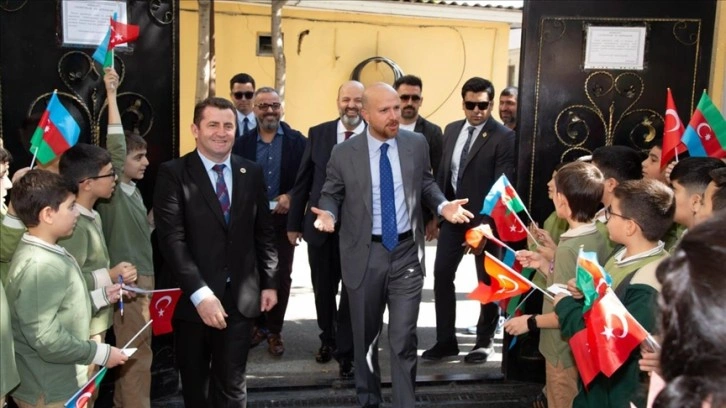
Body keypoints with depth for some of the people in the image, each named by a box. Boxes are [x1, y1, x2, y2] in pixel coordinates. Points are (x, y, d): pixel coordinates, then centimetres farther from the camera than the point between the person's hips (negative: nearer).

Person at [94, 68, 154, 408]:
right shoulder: (112, 191, -14)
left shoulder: (132, 189, 9)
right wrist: (111, 95, -32)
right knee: (138, 353, -3)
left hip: (143, 277, 8)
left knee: (134, 350, 16)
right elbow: (115, 145, -28)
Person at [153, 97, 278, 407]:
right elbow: (172, 240, -16)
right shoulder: (173, 173, -8)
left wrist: (269, 282, 7)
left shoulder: (252, 172, 5)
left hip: (240, 298, 2)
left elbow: (264, 233, 10)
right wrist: (200, 294, -22)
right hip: (192, 300, -2)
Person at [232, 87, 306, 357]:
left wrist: (291, 196, -18)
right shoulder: (242, 143, 4)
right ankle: (258, 324, 27)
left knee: (281, 275, 5)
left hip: (283, 219, -1)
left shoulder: (297, 141, -1)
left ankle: (275, 330, 19)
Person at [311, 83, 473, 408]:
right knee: (365, 336, 16)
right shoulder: (344, 153, -7)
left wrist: (442, 205, -9)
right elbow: (331, 195, 2)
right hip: (365, 254, 0)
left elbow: (426, 184, 10)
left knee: (403, 338, 2)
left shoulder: (417, 144, -1)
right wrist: (328, 213, -19)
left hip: (407, 251, 0)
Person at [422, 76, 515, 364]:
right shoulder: (452, 130, 7)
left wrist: (488, 223, -22)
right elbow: (443, 173, 12)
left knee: (487, 281, 10)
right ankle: (446, 340, 18)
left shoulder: (503, 137, -11)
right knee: (441, 276, 5)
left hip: (484, 218, -5)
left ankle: (484, 340, 27)